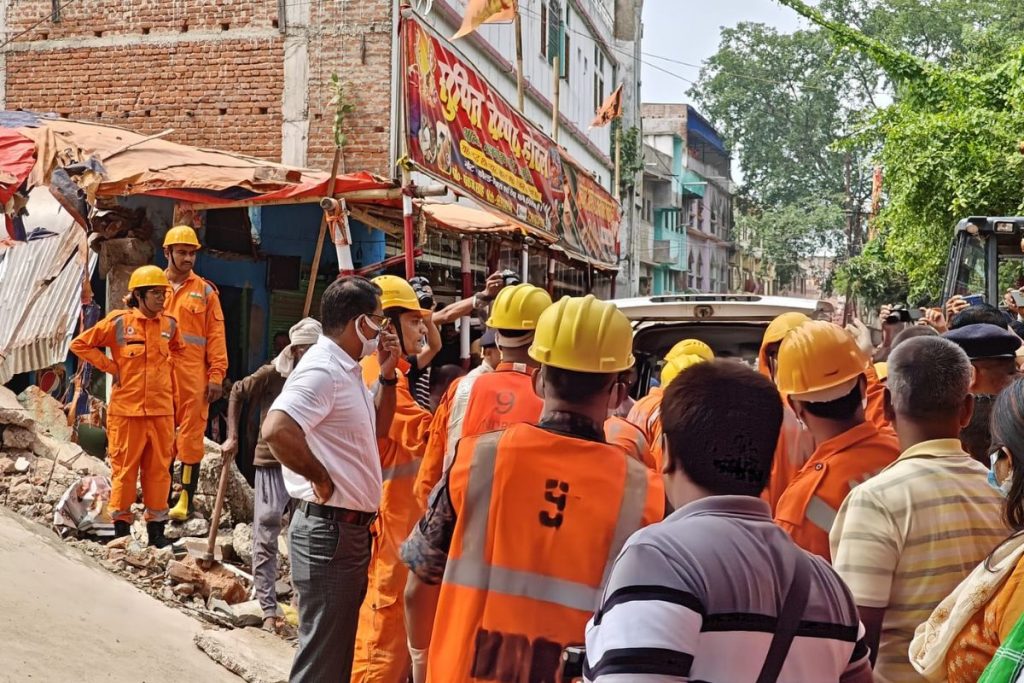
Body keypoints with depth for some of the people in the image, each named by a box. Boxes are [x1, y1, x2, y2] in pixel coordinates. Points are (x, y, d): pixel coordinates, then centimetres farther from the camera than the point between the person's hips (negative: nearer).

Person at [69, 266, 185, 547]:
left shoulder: (169, 324, 6)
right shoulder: (118, 322, -7)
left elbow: (178, 349, 27)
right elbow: (80, 344, 0)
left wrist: (167, 365, 10)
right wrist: (110, 366, -4)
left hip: (161, 409, 4)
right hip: (126, 409, -4)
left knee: (159, 469, 7)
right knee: (124, 468, 3)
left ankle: (156, 529, 17)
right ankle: (121, 528, 14)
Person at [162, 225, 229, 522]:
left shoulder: (205, 291, 7)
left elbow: (216, 335, 3)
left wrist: (216, 375, -4)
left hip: (193, 375, -1)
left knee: (191, 436, -1)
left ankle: (187, 498, 5)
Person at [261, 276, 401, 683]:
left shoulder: (348, 370, 13)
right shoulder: (322, 370, -19)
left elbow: (377, 429, 23)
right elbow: (276, 430, -33)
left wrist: (387, 374, 10)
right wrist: (321, 478, -20)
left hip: (352, 528, 10)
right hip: (328, 529, -10)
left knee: (339, 648, 20)